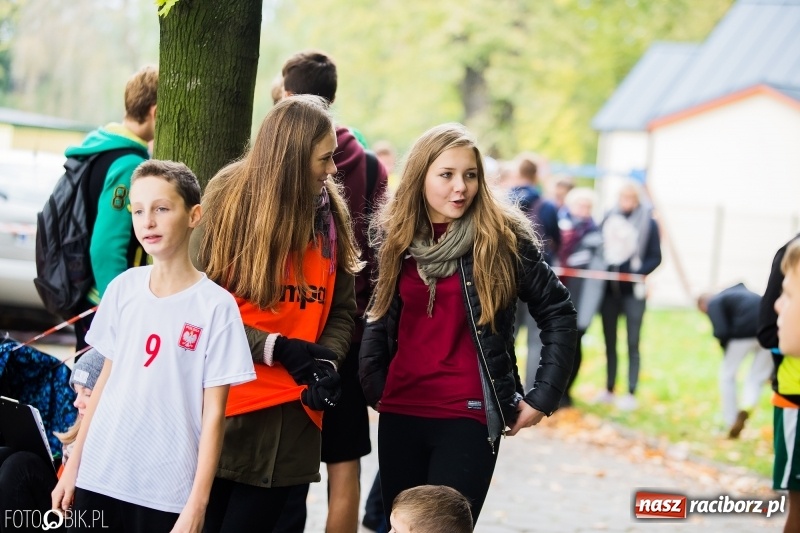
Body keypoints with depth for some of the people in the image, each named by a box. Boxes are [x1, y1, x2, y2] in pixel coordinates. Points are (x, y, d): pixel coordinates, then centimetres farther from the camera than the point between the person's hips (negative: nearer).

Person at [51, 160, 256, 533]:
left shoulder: (216, 306, -8)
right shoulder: (122, 288, 4)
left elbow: (213, 413, -8)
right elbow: (106, 380, 12)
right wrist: (72, 465, 10)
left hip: (165, 494, -4)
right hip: (98, 479, 4)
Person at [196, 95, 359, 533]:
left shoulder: (329, 212, 7)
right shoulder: (230, 199, -6)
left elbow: (342, 309, 11)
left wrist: (327, 361, -9)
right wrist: (276, 348, -16)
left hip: (294, 411, 3)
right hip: (224, 402, -3)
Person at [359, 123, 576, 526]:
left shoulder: (503, 237, -6)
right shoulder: (394, 236, 5)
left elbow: (558, 314, -1)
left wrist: (543, 396, -5)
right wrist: (372, 386, 5)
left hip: (468, 416, -4)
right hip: (399, 413, 4)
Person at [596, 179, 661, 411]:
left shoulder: (648, 222, -6)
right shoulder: (610, 218, 5)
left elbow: (656, 258, -5)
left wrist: (637, 273, -19)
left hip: (632, 291, -4)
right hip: (609, 288, 4)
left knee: (632, 344, -2)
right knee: (610, 342, 11)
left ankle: (631, 393, 2)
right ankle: (609, 390, 20)